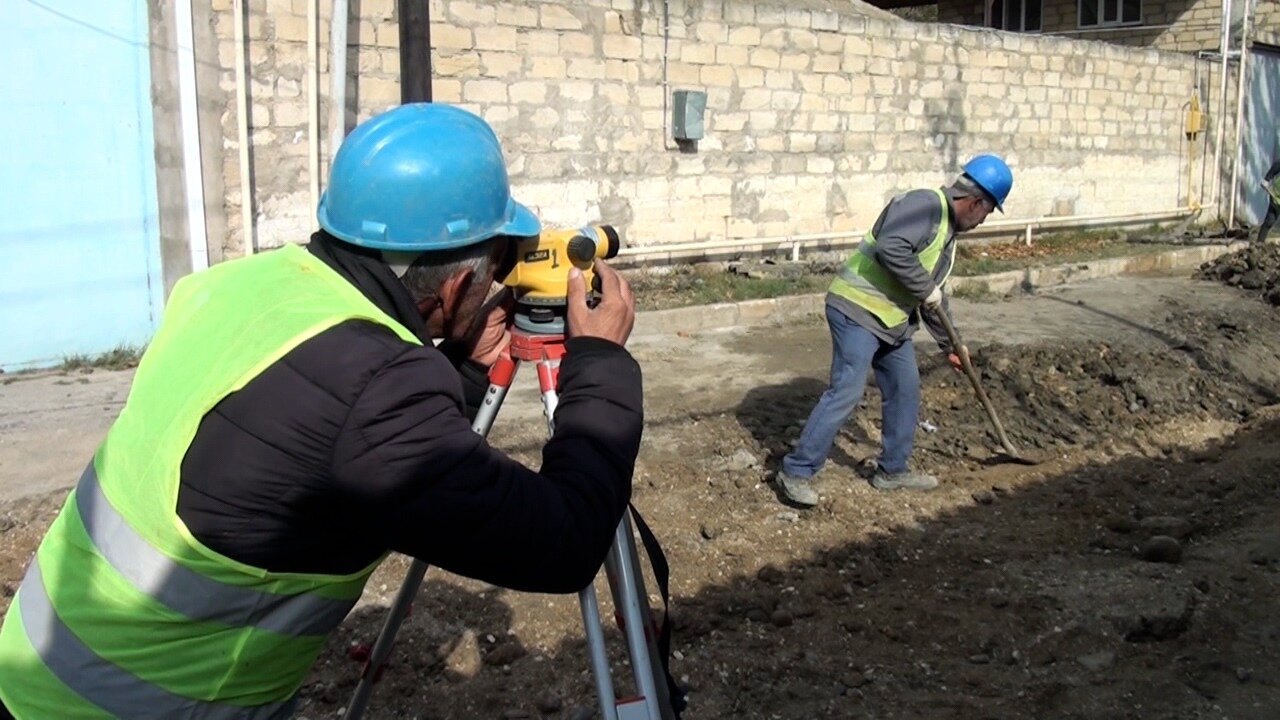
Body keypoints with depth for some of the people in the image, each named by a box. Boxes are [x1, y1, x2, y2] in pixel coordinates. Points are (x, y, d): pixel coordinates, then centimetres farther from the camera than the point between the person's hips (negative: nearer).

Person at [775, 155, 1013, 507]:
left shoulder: (947, 230, 19)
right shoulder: (925, 204, -14)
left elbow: (936, 294, 28)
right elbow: (891, 248, -29)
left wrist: (949, 343, 33)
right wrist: (926, 290, -18)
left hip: (892, 321, 10)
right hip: (857, 309, -10)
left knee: (905, 391, 14)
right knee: (846, 392, -13)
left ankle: (892, 470, 28)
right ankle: (796, 472, -6)